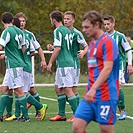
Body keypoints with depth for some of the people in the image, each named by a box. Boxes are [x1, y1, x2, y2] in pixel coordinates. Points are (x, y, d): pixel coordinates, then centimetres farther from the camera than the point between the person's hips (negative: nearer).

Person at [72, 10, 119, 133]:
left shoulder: (108, 42, -10)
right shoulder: (92, 44, 17)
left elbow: (107, 69, -21)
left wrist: (93, 89, -29)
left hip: (105, 95, -8)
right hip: (90, 95, 8)